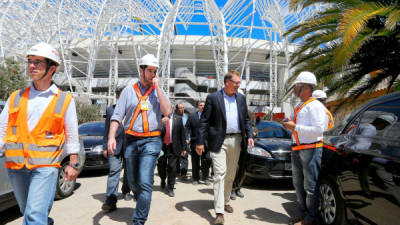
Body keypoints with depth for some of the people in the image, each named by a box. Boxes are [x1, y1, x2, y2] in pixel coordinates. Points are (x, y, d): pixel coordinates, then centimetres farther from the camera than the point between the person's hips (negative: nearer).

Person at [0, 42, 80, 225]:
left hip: (45, 166, -4)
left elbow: (72, 135, 4)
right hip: (16, 166, 4)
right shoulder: (16, 97, 8)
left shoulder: (64, 100, 1)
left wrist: (73, 163, 2)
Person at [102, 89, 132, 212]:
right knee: (114, 171, -10)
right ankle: (111, 200, -11)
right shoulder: (110, 110, 9)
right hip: (115, 145, -1)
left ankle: (126, 191, 35)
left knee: (128, 170, 14)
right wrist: (105, 147, 4)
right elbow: (106, 129, 8)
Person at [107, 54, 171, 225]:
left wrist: (157, 87, -6)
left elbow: (167, 111, -9)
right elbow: (117, 116, 3)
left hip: (151, 141, -2)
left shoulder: (159, 92, 9)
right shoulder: (129, 90, 9)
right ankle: (143, 206, 40)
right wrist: (111, 137, -11)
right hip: (131, 141, 2)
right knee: (132, 183, 14)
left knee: (145, 183, -11)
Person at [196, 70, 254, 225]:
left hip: (236, 140, 5)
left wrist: (249, 135, 1)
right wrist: (200, 142, -10)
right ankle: (219, 212, -6)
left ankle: (225, 202, 33)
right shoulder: (213, 98, -4)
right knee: (220, 174, -9)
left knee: (231, 175, 14)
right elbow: (204, 121, -5)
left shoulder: (241, 98, 11)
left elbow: (246, 119, 15)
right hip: (219, 141, -5)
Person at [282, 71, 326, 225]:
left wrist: (295, 127, -17)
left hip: (310, 149, -9)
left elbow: (318, 130, -19)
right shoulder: (299, 107, 21)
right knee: (298, 184, 15)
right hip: (297, 150, 9)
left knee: (310, 186, -1)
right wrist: (290, 125, 10)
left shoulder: (315, 105, -9)